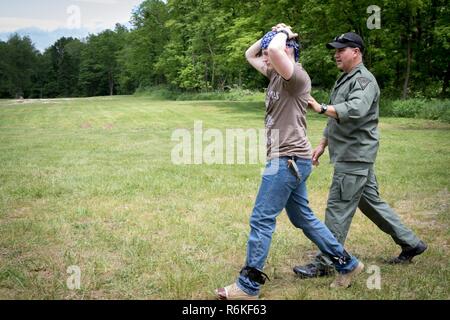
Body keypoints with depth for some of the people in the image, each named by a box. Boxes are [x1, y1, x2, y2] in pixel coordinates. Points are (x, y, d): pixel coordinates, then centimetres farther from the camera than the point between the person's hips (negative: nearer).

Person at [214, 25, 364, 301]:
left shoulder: (297, 76, -14)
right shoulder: (276, 75, 14)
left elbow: (275, 50, -33)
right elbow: (250, 55, 26)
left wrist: (283, 34, -11)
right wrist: (274, 33, 13)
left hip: (289, 159, -10)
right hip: (290, 160, 10)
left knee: (262, 220, -4)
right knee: (303, 218, 17)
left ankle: (249, 286, 7)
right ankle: (347, 264, 27)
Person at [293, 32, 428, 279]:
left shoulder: (364, 80, -13)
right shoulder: (345, 79, 19)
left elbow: (355, 110, -33)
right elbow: (335, 119, 25)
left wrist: (321, 108, -37)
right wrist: (322, 144, 21)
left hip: (354, 156, -10)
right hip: (351, 155, 10)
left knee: (338, 208, -6)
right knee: (370, 201, 17)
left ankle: (324, 264, 2)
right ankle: (410, 243, 28)